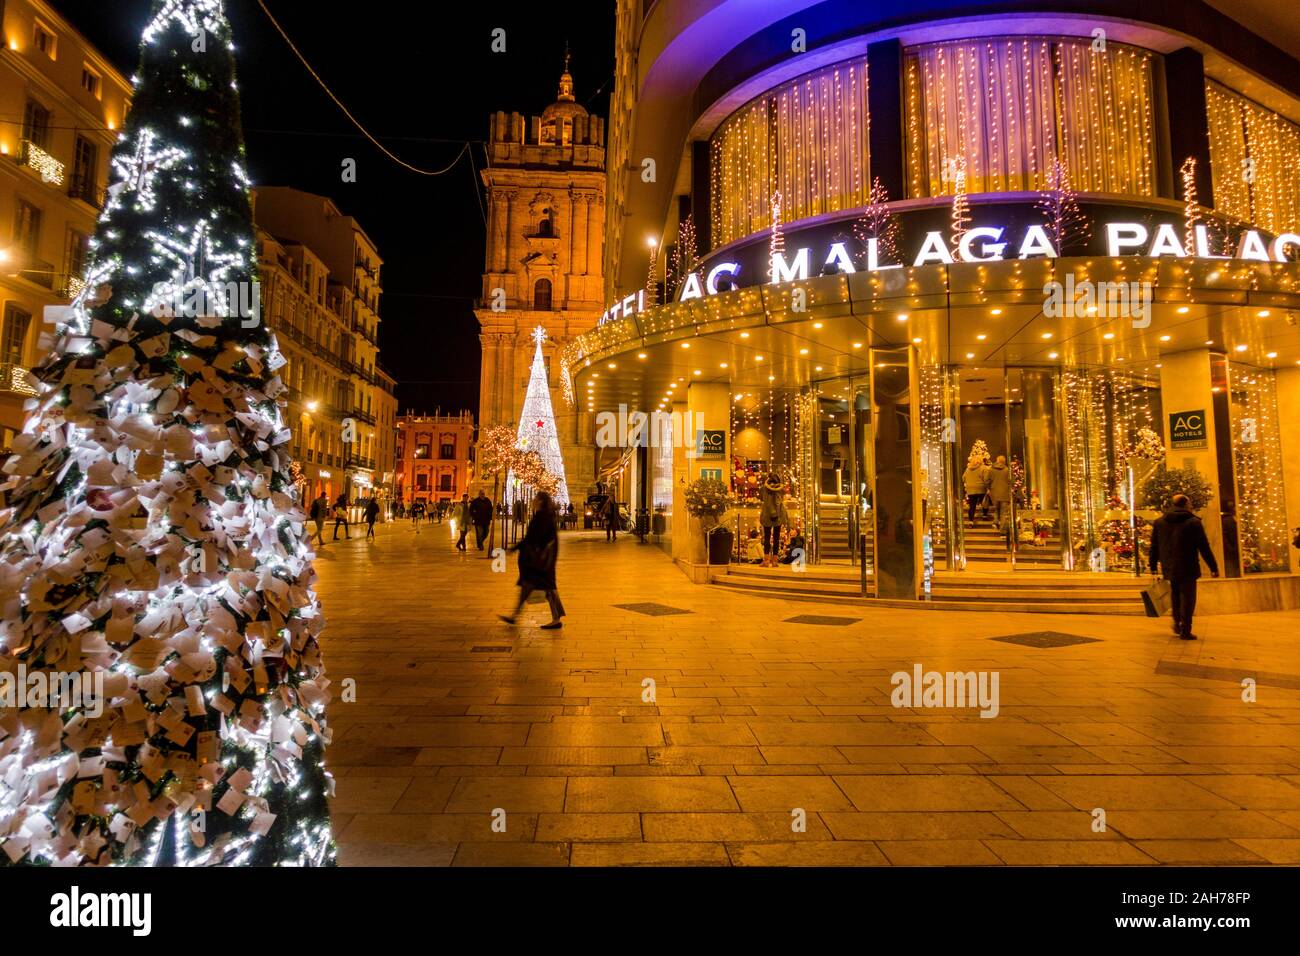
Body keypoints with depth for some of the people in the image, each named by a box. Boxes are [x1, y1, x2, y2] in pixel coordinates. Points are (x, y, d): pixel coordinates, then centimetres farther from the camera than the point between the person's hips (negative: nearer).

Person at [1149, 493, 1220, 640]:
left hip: (1169, 568, 4)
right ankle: (1185, 630, 0)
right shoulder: (1193, 523, -7)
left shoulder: (1159, 522, 6)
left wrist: (1153, 566, 16)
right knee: (1187, 598, 1)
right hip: (1187, 568, -4)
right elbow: (1204, 547, -7)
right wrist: (1213, 567, -2)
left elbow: (1154, 546, 10)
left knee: (1175, 595, 22)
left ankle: (1177, 623, 25)